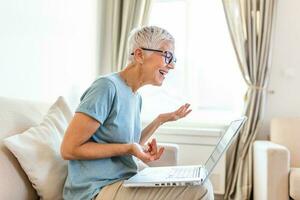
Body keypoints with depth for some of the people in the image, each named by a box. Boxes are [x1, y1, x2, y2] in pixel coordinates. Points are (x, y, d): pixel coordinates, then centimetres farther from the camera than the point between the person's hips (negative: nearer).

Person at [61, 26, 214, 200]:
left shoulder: (136, 97, 10)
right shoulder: (108, 87, -17)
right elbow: (69, 149, -17)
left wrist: (161, 120, 10)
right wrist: (128, 149, -22)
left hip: (124, 183, 8)